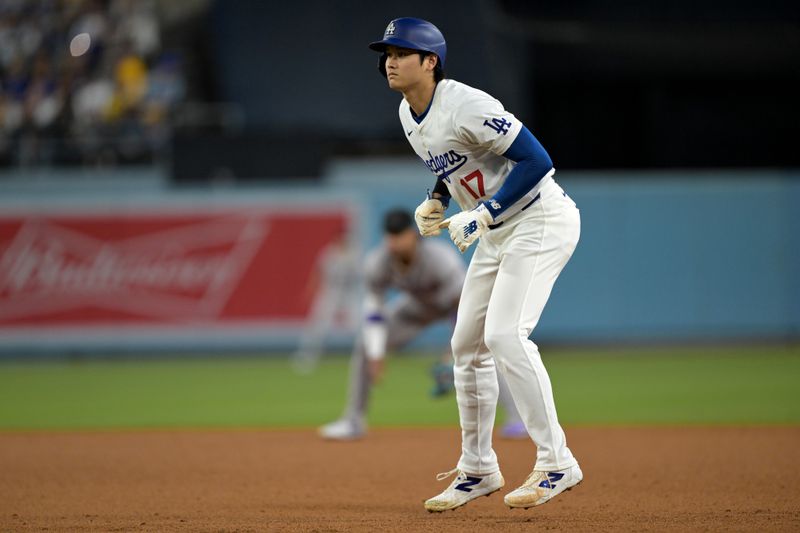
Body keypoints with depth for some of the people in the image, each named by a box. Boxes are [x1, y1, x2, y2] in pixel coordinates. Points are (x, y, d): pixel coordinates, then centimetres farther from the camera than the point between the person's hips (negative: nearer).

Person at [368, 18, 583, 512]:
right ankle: (478, 470, 21)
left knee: (505, 333, -22)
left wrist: (483, 214, -27)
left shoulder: (464, 107, -24)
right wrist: (435, 202, 4)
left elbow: (537, 160, -25)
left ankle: (557, 462, -17)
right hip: (497, 232, 10)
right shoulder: (409, 116, 4)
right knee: (467, 343, 10)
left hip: (541, 220, -10)